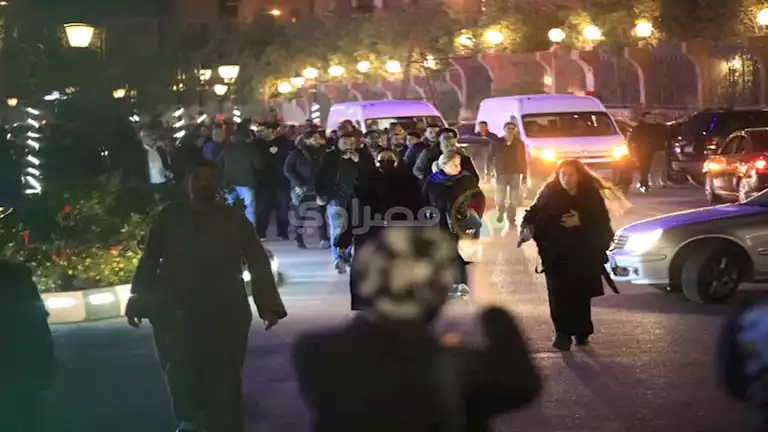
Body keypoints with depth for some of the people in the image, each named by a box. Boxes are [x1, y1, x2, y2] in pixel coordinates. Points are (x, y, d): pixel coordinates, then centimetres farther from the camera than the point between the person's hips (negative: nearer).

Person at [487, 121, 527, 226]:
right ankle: (500, 213, 32)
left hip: (515, 175, 1)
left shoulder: (519, 143, 4)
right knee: (500, 199, 4)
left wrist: (524, 176, 3)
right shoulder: (497, 143, 0)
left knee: (514, 200, 2)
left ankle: (511, 220, 10)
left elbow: (523, 160, 6)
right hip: (501, 174, -1)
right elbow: (490, 158, 2)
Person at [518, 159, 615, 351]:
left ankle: (581, 332, 20)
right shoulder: (549, 194, 0)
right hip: (556, 255, -1)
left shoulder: (591, 195, 1)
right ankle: (563, 333, -8)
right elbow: (533, 213, 3)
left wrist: (581, 221, -15)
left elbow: (602, 222, -1)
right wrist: (528, 227, -16)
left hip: (585, 256, 1)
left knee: (581, 295, 4)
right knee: (559, 294, -12)